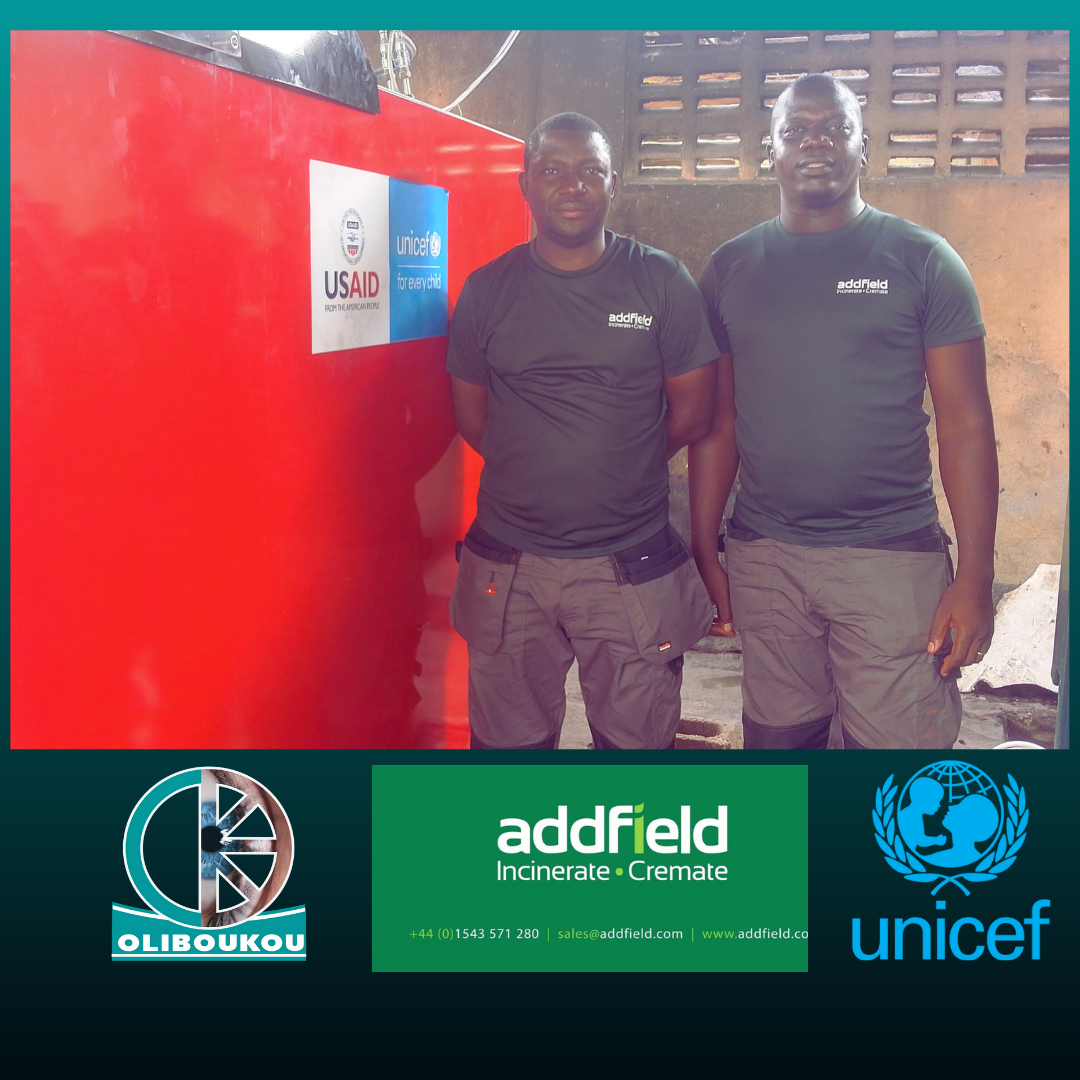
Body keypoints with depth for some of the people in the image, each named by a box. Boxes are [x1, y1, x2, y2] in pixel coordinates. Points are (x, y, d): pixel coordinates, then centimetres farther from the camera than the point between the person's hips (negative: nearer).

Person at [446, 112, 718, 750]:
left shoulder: (662, 282, 0)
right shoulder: (488, 289, 4)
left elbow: (693, 411, 4)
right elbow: (472, 416, 10)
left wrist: (621, 471, 7)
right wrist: (574, 468, 8)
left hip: (632, 568, -1)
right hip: (508, 566, 2)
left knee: (637, 740, 7)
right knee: (508, 742, 11)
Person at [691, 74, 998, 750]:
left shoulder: (923, 261, 1)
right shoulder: (731, 268, 9)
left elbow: (965, 423, -2)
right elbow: (718, 422, 10)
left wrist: (976, 575, -9)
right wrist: (705, 555, 6)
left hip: (893, 558, -2)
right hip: (763, 556, 3)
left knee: (899, 741, -2)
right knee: (777, 741, 10)